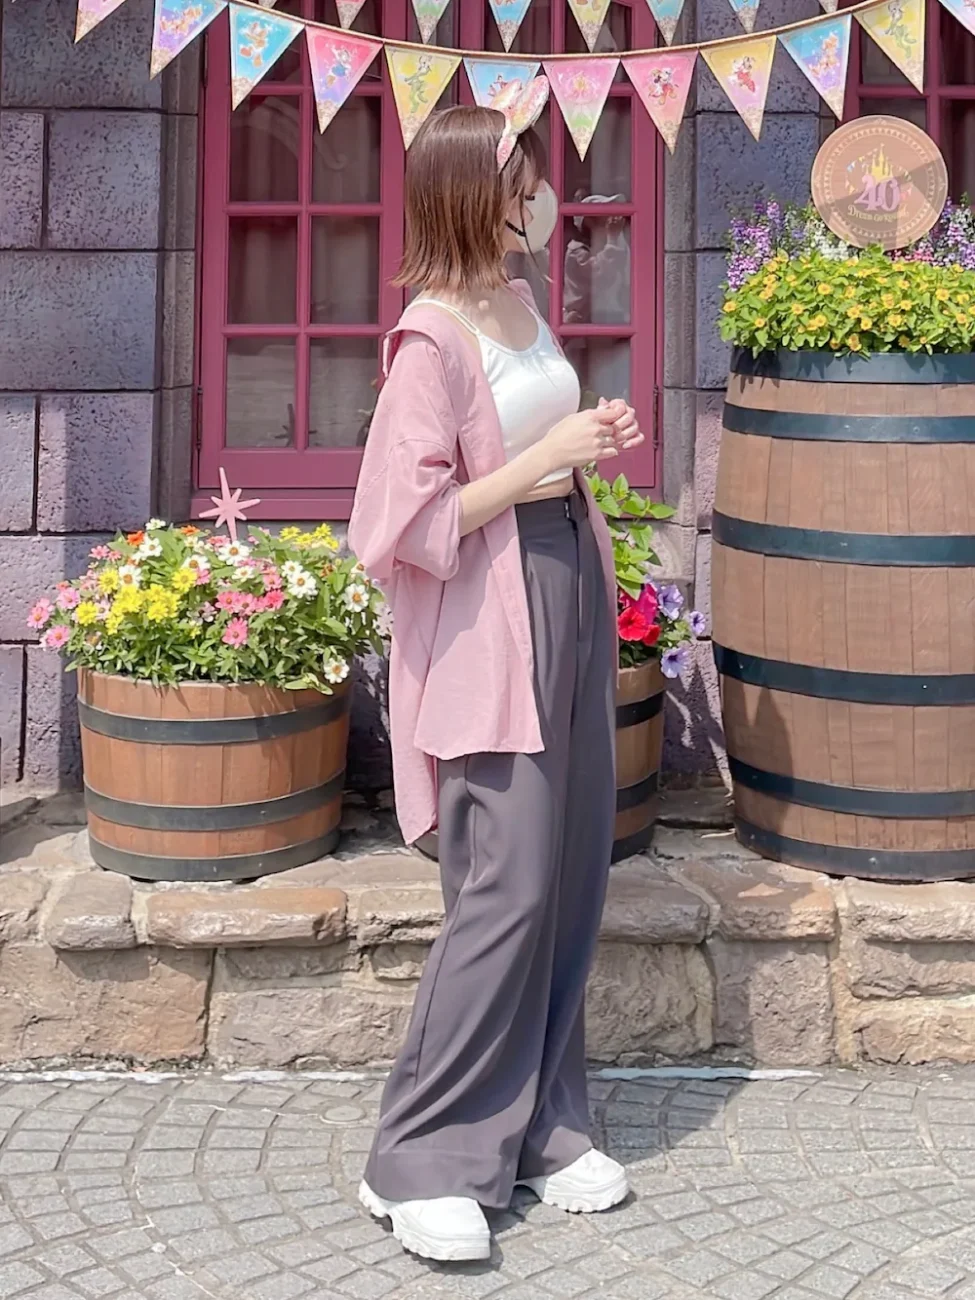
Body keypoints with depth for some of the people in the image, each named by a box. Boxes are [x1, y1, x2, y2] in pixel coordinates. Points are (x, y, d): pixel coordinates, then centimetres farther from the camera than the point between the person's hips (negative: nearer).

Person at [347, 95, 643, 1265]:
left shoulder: (520, 303, 10)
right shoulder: (433, 338, -16)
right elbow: (398, 530, -20)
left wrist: (592, 445, 6)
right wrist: (540, 465, -18)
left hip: (569, 599, 9)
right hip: (490, 633, -8)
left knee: (572, 879, 10)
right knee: (508, 892, -7)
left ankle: (537, 1124, 23)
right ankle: (423, 1161, 6)